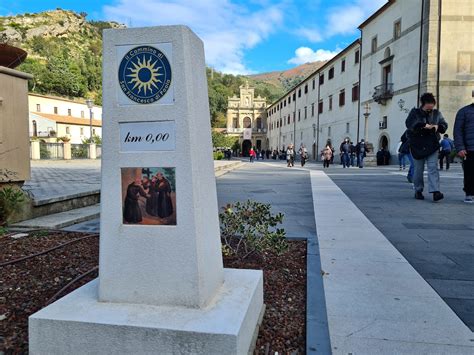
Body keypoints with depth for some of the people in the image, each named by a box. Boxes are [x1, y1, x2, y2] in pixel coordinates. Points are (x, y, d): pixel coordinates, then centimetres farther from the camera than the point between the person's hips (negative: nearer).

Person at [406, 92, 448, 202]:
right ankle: (418, 191, 18)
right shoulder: (415, 112, 2)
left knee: (433, 168, -9)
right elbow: (409, 123, -15)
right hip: (417, 145, -2)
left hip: (432, 146, 2)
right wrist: (423, 125, -26)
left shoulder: (437, 113, 11)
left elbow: (444, 125, 11)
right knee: (418, 169, 5)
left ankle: (435, 191, -15)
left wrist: (438, 126, -12)